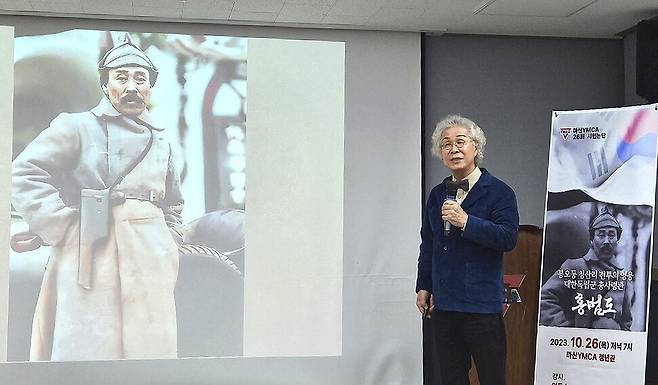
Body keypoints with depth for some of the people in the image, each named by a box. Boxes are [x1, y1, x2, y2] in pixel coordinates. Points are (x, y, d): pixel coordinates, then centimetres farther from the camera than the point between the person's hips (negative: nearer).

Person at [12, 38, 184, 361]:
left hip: (150, 266, 5)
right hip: (91, 261, -5)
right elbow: (24, 175, -5)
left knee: (153, 352, 4)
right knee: (88, 350, -7)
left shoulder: (160, 143, 21)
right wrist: (65, 227, -11)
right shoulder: (77, 126, 4)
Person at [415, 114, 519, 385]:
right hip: (443, 304, 6)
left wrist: (466, 221, -22)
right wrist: (423, 287, 14)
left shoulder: (498, 192, -4)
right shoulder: (437, 195, 14)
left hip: (482, 305, -5)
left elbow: (508, 238, -16)